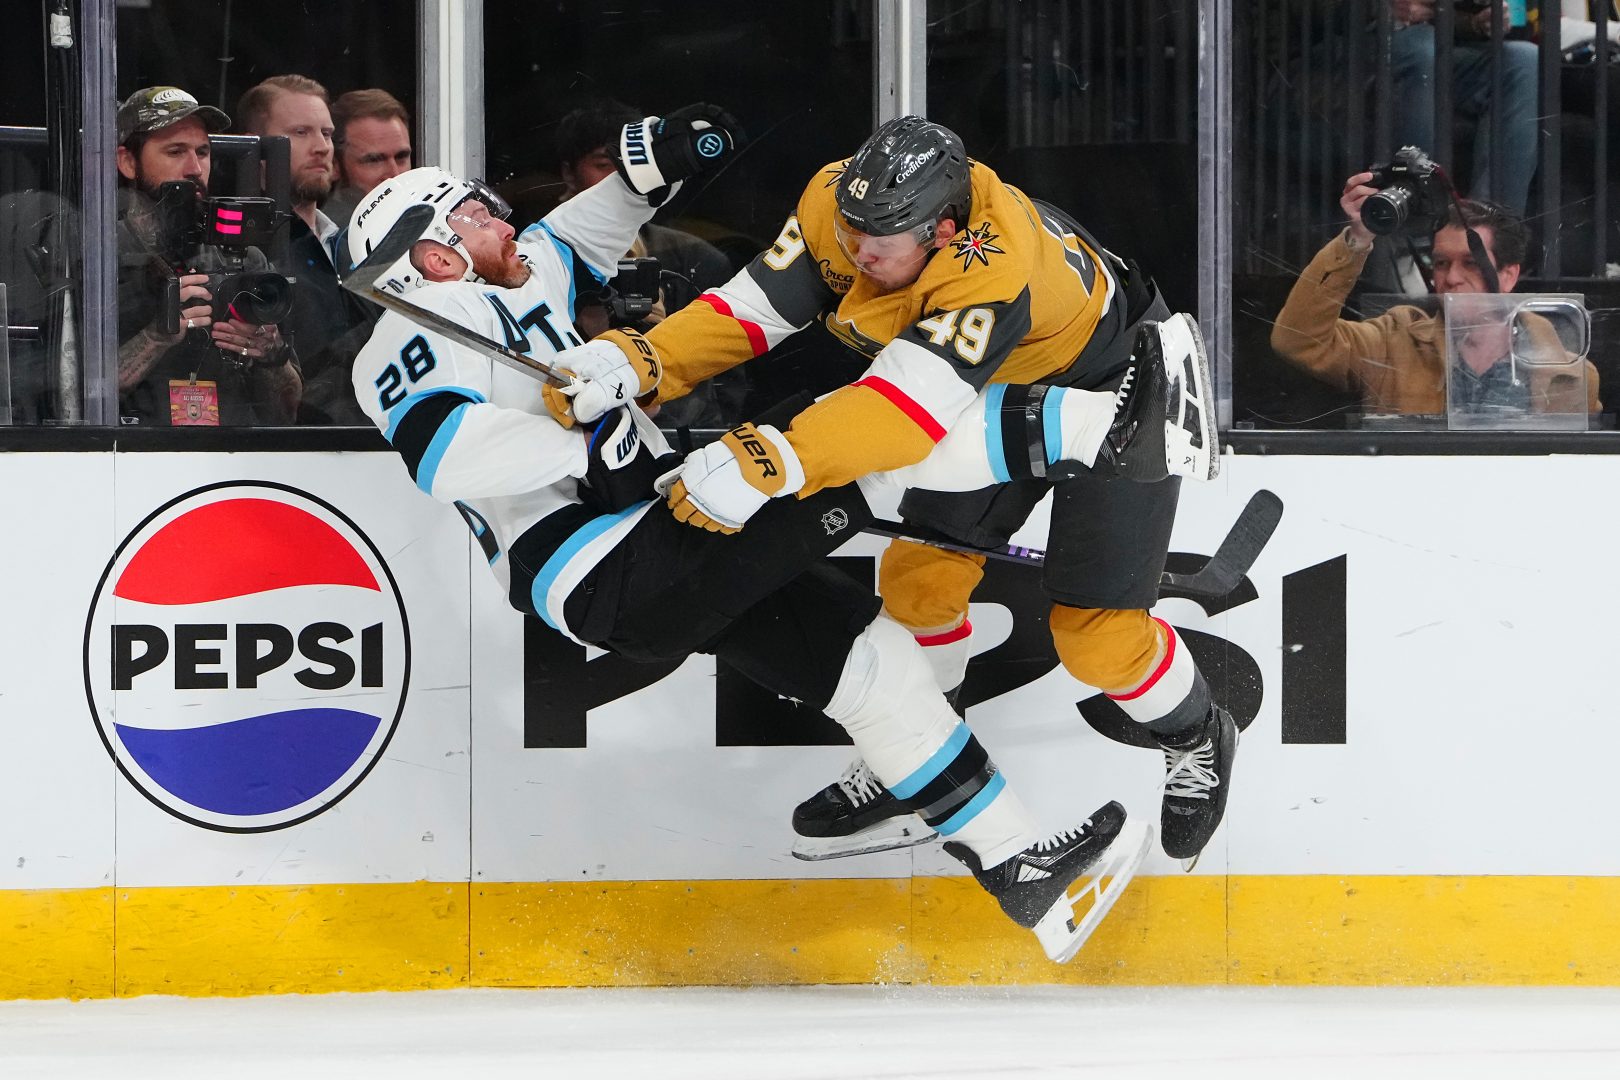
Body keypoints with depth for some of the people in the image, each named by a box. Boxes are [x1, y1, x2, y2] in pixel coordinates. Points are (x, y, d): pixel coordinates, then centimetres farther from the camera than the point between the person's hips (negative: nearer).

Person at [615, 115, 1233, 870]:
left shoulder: (994, 266, -44)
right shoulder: (835, 206, -23)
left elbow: (915, 405, -52)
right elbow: (751, 308, -19)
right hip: (1005, 391, 7)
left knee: (1097, 634, -7)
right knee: (918, 576, 2)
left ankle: (1197, 741, 24)